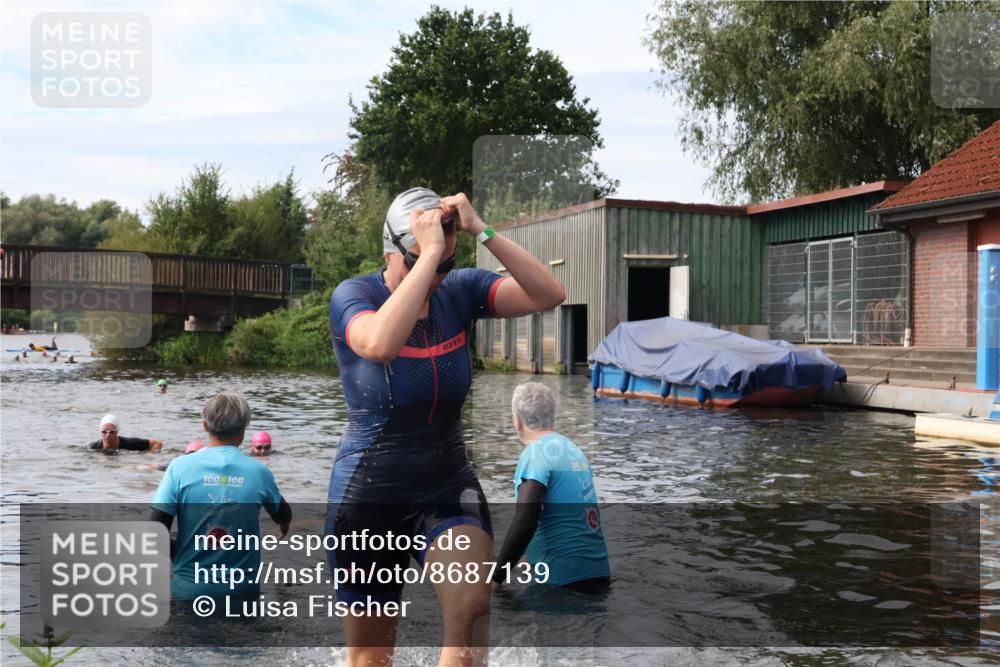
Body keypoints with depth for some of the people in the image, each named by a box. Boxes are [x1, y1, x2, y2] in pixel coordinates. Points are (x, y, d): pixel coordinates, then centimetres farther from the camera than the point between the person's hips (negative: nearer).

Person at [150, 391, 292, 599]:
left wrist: (173, 553, 12)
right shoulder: (259, 472, -3)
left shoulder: (180, 467, -7)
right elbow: (283, 516, 16)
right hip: (242, 590, 1)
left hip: (187, 588, 0)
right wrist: (283, 527, 40)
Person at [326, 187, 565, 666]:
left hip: (449, 487, 2)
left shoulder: (459, 291, -5)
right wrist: (427, 256, -34)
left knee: (473, 604, -27)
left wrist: (480, 230, -24)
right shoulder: (353, 296, -14)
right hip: (369, 497, -2)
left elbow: (550, 295, -18)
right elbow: (381, 345, -37)